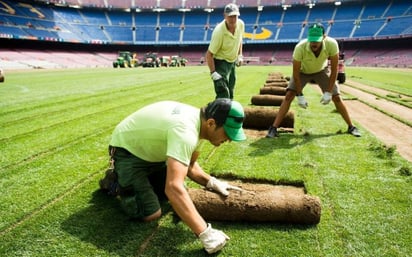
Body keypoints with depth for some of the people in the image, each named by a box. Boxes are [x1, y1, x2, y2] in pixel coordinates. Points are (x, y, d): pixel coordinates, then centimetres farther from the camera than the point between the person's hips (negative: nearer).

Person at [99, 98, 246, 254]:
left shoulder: (199, 123, -9)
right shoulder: (185, 131, -39)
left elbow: (189, 165, 5)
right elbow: (173, 187, -49)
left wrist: (211, 182, -13)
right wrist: (204, 233, -47)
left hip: (152, 150, 8)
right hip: (127, 151, -8)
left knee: (178, 195, 12)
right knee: (150, 214, -15)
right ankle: (114, 182, 8)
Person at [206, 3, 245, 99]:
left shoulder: (241, 24, -10)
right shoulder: (219, 31, -29)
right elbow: (209, 54, -26)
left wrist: (240, 55, 9)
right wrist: (213, 73, -30)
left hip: (232, 62, 7)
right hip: (220, 62, -7)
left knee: (230, 93, 22)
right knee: (223, 94, -17)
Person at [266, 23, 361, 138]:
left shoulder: (332, 44, -34)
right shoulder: (300, 47, -38)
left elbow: (334, 70, -22)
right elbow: (296, 73, -27)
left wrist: (328, 92, -23)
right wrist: (300, 95, -26)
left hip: (321, 71, 1)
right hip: (302, 71, -1)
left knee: (336, 97, -3)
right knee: (289, 95, -18)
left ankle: (351, 127, 16)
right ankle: (274, 128, -15)